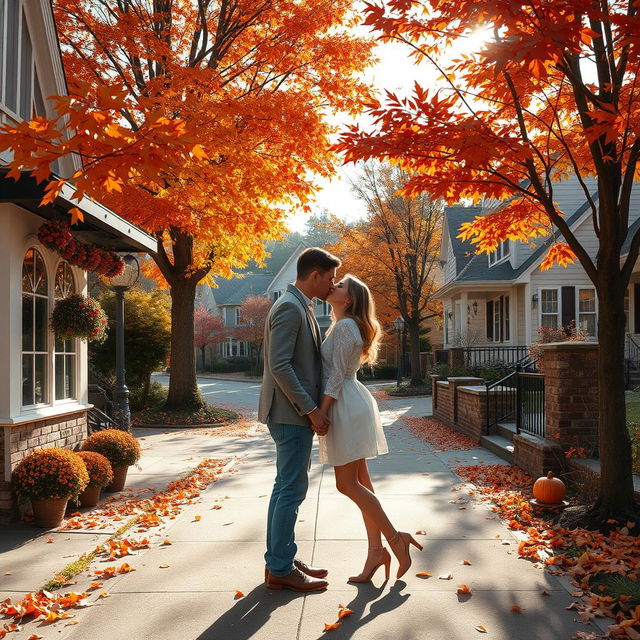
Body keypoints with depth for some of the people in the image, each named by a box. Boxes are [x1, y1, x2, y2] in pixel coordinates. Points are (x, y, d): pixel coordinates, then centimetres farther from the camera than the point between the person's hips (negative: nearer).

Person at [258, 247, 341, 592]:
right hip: (291, 413, -10)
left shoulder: (301, 307, 16)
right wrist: (311, 409, -20)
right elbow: (279, 365, -23)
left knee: (286, 488, 15)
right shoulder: (290, 307, -15)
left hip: (295, 413, 10)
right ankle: (281, 569, 6)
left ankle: (280, 560, 24)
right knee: (291, 490, -4)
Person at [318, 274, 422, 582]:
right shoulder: (346, 326, 17)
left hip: (346, 406, -10)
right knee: (359, 481, 9)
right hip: (351, 404, 10)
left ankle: (395, 538, 0)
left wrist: (320, 412, -18)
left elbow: (337, 375, -18)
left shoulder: (344, 326, -14)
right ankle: (376, 550, 12)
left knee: (347, 484, -6)